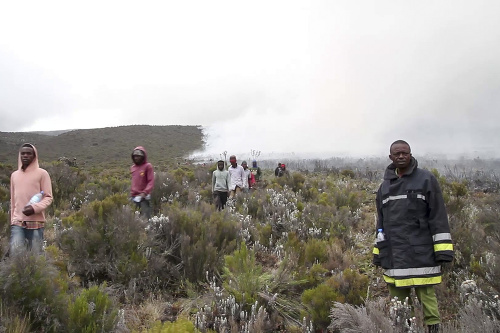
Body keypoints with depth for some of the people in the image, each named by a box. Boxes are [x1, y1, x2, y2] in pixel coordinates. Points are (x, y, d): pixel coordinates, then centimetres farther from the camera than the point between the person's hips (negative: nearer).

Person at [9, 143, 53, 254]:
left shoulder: (42, 173, 2)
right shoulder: (14, 175, 17)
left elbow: (48, 197, -1)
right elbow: (13, 200, 21)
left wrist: (34, 208, -18)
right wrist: (12, 220, 17)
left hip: (36, 222, -3)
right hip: (17, 222, 3)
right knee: (14, 253, -10)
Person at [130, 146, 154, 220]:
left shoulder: (148, 166, -3)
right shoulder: (132, 167, 16)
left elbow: (151, 181, -9)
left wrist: (145, 192, -20)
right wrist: (131, 193, 15)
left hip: (144, 198, -6)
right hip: (134, 198, 6)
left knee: (145, 218, -10)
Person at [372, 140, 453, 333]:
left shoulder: (426, 179, 2)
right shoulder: (385, 186, 14)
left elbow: (438, 216, -2)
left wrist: (443, 251, -8)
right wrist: (379, 252, 16)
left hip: (421, 254, -4)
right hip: (394, 257, 4)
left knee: (426, 296, -1)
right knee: (396, 299, 8)